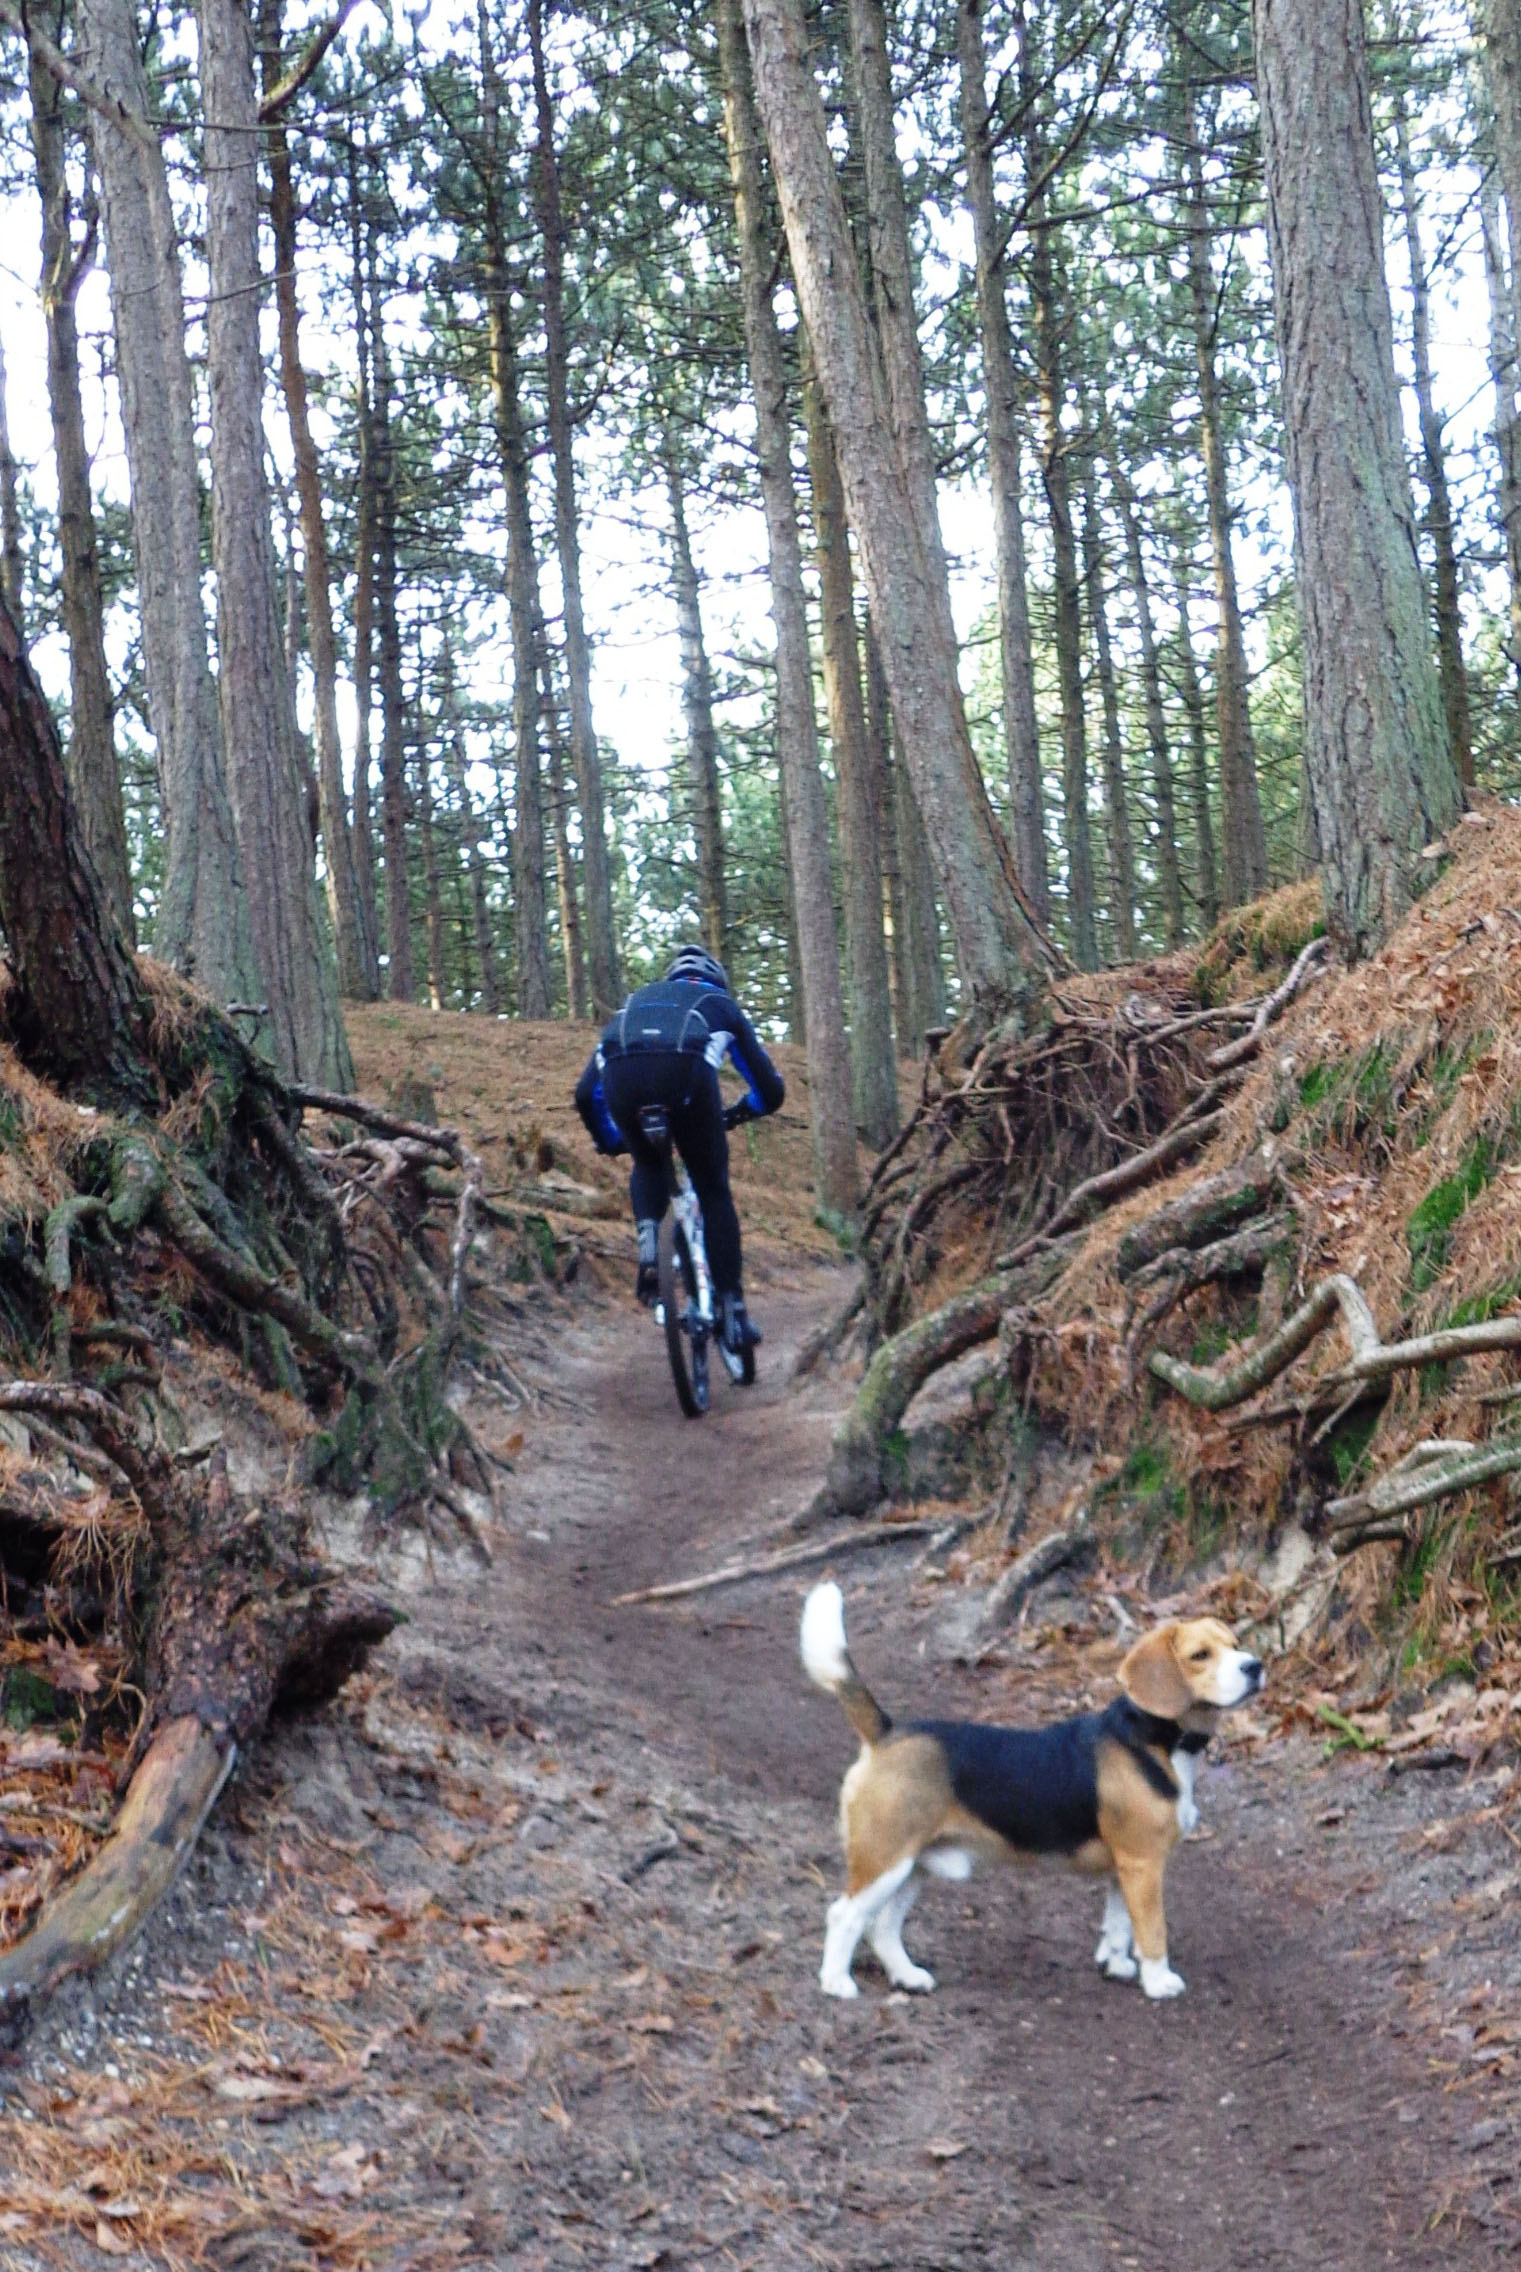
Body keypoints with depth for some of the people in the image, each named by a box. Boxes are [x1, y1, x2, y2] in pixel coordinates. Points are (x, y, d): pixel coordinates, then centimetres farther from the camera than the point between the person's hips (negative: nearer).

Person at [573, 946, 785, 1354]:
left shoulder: (634, 1001, 43)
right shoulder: (720, 1004, 39)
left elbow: (585, 1093, 41)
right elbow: (770, 1090, 38)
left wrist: (608, 1141, 58)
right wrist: (738, 1113, 59)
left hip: (621, 1073, 2)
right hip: (686, 1068, -2)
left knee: (647, 1167, 31)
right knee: (713, 1191, 16)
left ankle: (648, 1249, 5)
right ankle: (732, 1310, 12)